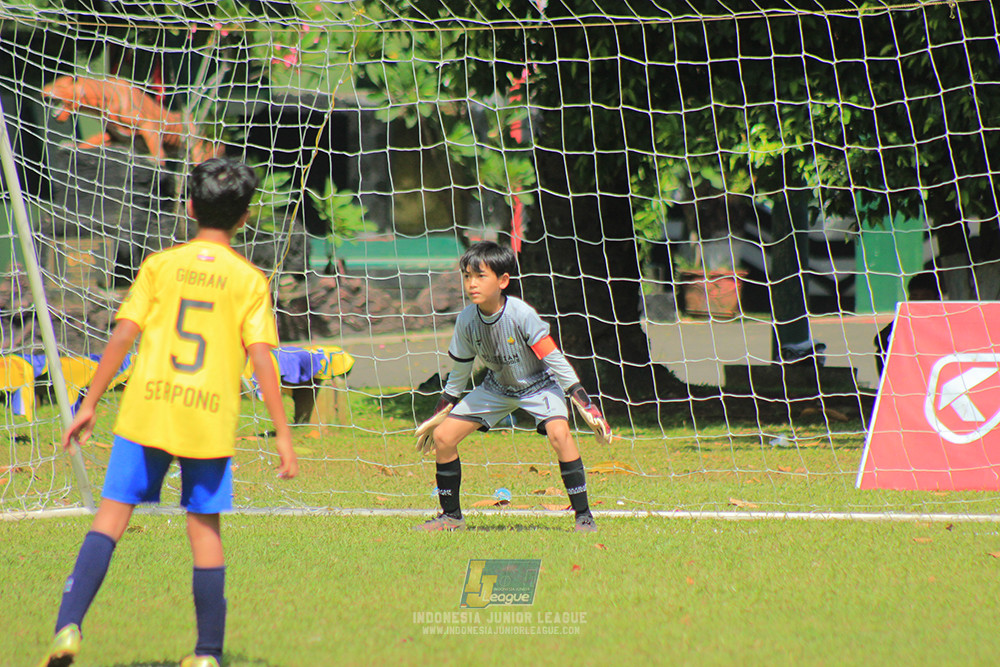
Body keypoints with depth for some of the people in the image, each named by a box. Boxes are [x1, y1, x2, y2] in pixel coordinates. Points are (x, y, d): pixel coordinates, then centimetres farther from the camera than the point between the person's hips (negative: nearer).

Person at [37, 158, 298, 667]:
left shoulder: (160, 265, 3)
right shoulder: (249, 280, 1)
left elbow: (121, 338, 0)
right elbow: (261, 359, -4)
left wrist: (90, 405, 7)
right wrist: (283, 434, 0)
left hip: (146, 411, 0)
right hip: (211, 418, 0)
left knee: (111, 516, 3)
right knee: (204, 528, 8)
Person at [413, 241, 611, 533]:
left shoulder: (521, 315, -29)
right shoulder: (467, 319, -15)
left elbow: (555, 361, -25)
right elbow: (459, 372, 3)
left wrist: (587, 407, -28)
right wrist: (438, 415, 9)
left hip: (538, 384, -5)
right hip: (498, 387, 5)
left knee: (559, 433, -32)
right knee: (443, 437, -4)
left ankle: (584, 516, -21)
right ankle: (451, 517, 15)